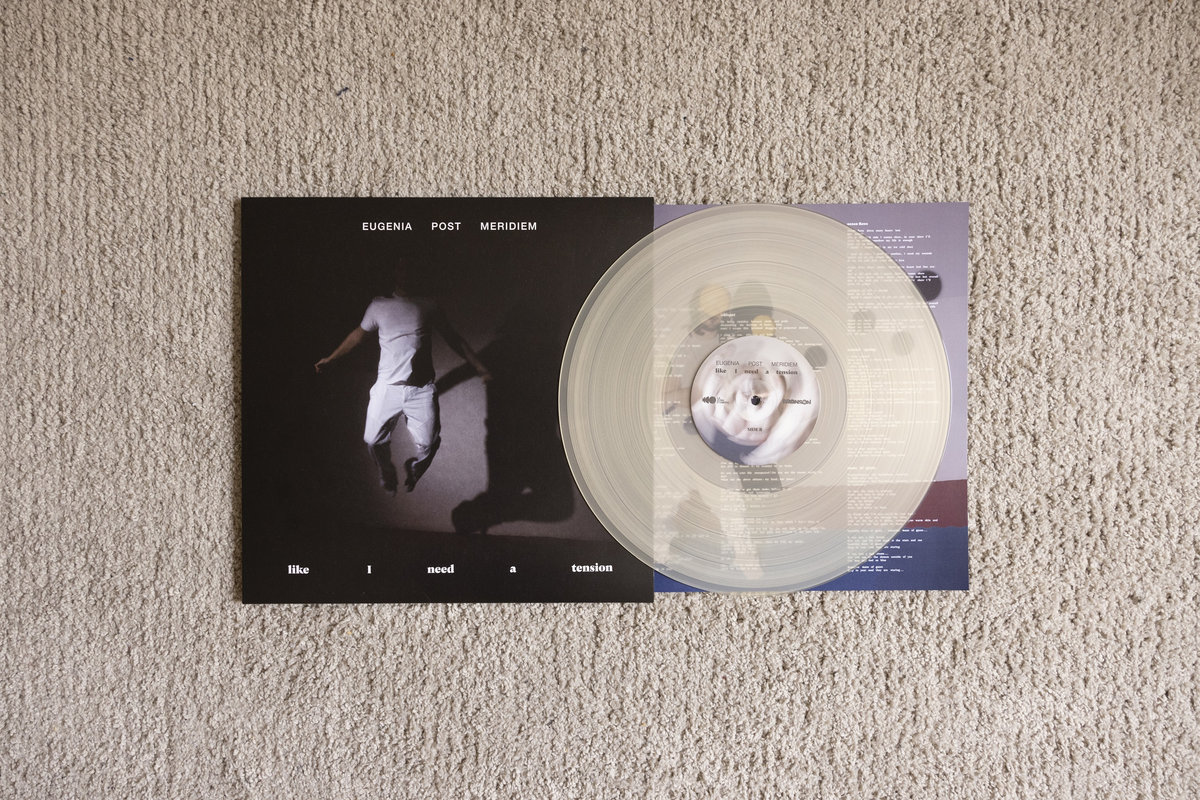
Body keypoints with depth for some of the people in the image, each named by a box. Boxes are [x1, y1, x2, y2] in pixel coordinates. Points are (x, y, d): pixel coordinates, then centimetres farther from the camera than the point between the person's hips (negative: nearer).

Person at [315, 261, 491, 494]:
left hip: (422, 389, -1)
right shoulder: (378, 306, 9)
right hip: (387, 387, 1)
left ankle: (414, 468, 29)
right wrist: (331, 358, 28)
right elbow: (359, 334, 23)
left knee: (428, 443, -6)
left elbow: (452, 337, 15)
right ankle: (387, 474, 35)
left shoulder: (427, 305, 9)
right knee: (374, 440, 4)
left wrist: (478, 366, 12)